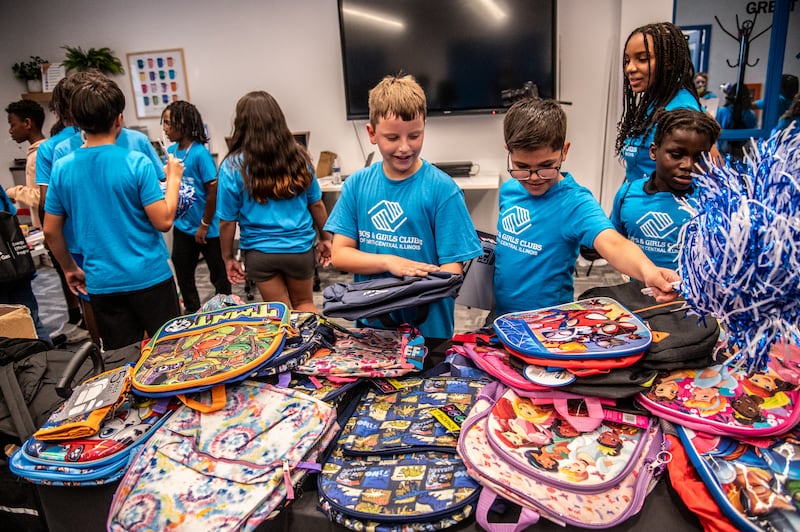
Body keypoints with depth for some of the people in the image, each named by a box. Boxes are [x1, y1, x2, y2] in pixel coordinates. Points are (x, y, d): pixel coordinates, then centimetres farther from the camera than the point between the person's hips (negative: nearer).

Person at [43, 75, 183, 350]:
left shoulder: (61, 168, -1)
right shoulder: (137, 163, -14)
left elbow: (50, 231, 6)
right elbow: (163, 221, -14)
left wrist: (70, 269, 20)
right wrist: (174, 178, -1)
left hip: (101, 283, 4)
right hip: (149, 276, -4)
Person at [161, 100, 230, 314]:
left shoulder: (200, 153, -18)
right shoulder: (171, 151, 2)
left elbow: (213, 192, -17)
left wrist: (204, 225, -13)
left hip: (207, 229, -7)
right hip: (182, 226, 7)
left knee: (218, 274, 8)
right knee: (182, 271, 17)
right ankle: (192, 310, 36)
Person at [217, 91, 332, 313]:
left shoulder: (233, 167, -11)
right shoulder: (298, 157, -5)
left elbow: (227, 221, -6)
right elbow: (316, 204, 2)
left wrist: (228, 257, 7)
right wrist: (325, 238, 15)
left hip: (260, 253, -1)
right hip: (300, 247, 2)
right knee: (304, 304, 23)